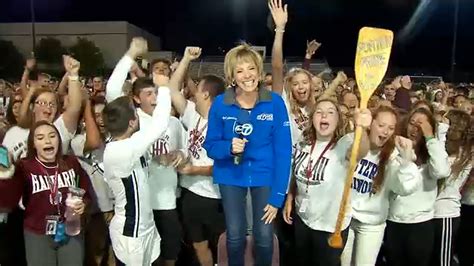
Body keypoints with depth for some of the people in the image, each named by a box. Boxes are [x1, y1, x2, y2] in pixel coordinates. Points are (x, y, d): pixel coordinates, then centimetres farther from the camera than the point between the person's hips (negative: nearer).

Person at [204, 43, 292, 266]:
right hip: (231, 176, 1)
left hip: (265, 176, 0)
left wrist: (278, 195, -13)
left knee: (264, 236, 10)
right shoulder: (220, 104, -11)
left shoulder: (275, 103, -13)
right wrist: (229, 147, -26)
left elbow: (283, 150, -11)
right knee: (235, 236, 13)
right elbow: (210, 146, -4)